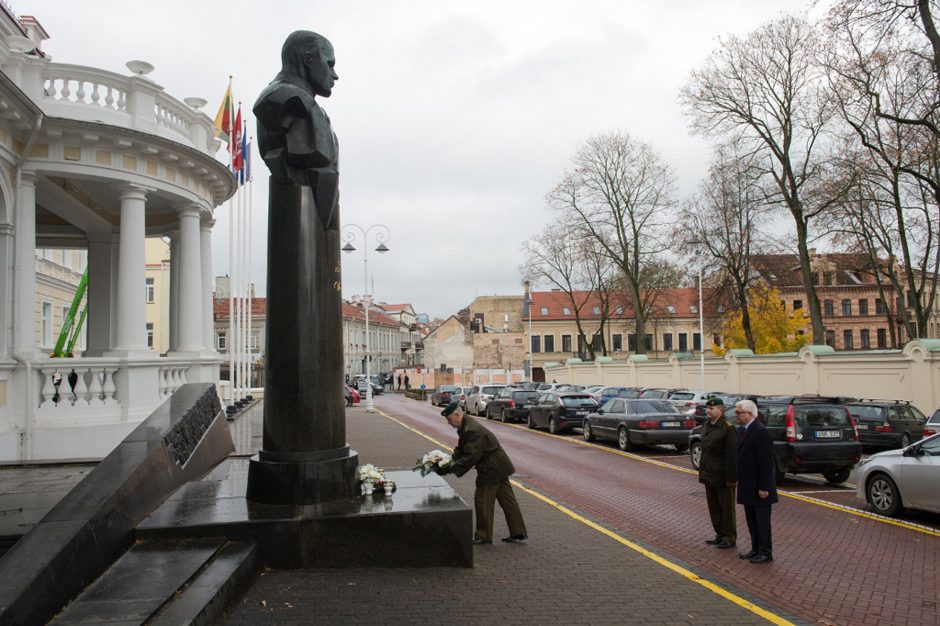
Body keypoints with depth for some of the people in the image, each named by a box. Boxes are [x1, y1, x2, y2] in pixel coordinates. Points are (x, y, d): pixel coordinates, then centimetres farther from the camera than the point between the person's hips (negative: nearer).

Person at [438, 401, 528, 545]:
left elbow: (471, 457, -28)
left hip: (491, 470, -10)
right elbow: (461, 450, 12)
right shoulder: (465, 427, 9)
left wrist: (450, 469, -27)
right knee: (507, 500, 13)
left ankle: (484, 536, 14)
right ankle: (518, 533, 20)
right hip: (498, 468, 10)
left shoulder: (472, 430, -25)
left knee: (482, 500, 2)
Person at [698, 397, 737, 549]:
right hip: (709, 476, 8)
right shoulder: (706, 426, 10)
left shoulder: (727, 428, -16)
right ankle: (720, 535, 28)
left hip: (723, 478, -8)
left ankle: (729, 538, 17)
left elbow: (732, 455, -18)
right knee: (713, 508, 16)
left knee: (726, 509, 5)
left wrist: (731, 478, -19)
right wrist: (702, 471, 14)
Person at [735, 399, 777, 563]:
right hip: (748, 486, 9)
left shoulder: (761, 432, -20)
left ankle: (766, 553, 13)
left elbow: (766, 462, -21)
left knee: (762, 520, 2)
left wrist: (763, 487, -20)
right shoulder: (743, 429, 9)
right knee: (751, 520, 16)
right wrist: (740, 480, 14)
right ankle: (756, 549, 27)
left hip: (759, 487, -9)